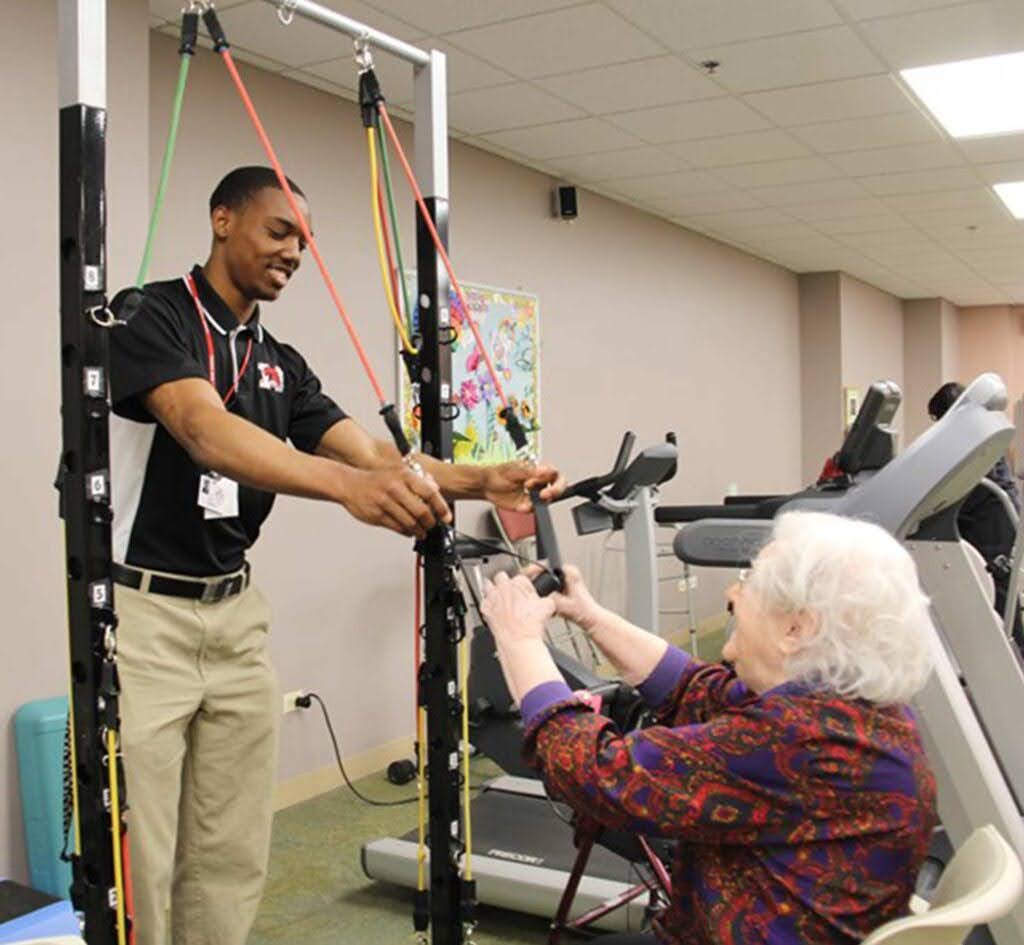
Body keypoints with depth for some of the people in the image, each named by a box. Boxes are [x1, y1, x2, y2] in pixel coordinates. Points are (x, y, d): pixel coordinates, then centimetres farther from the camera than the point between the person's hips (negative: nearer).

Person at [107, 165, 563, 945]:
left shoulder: (280, 363, 12)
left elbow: (373, 454, 1)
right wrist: (347, 484, -46)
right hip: (140, 614, -6)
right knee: (135, 865, -1)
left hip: (237, 615, 7)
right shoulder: (149, 316, -10)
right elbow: (206, 432, -29)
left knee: (232, 861, 11)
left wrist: (482, 481, -18)